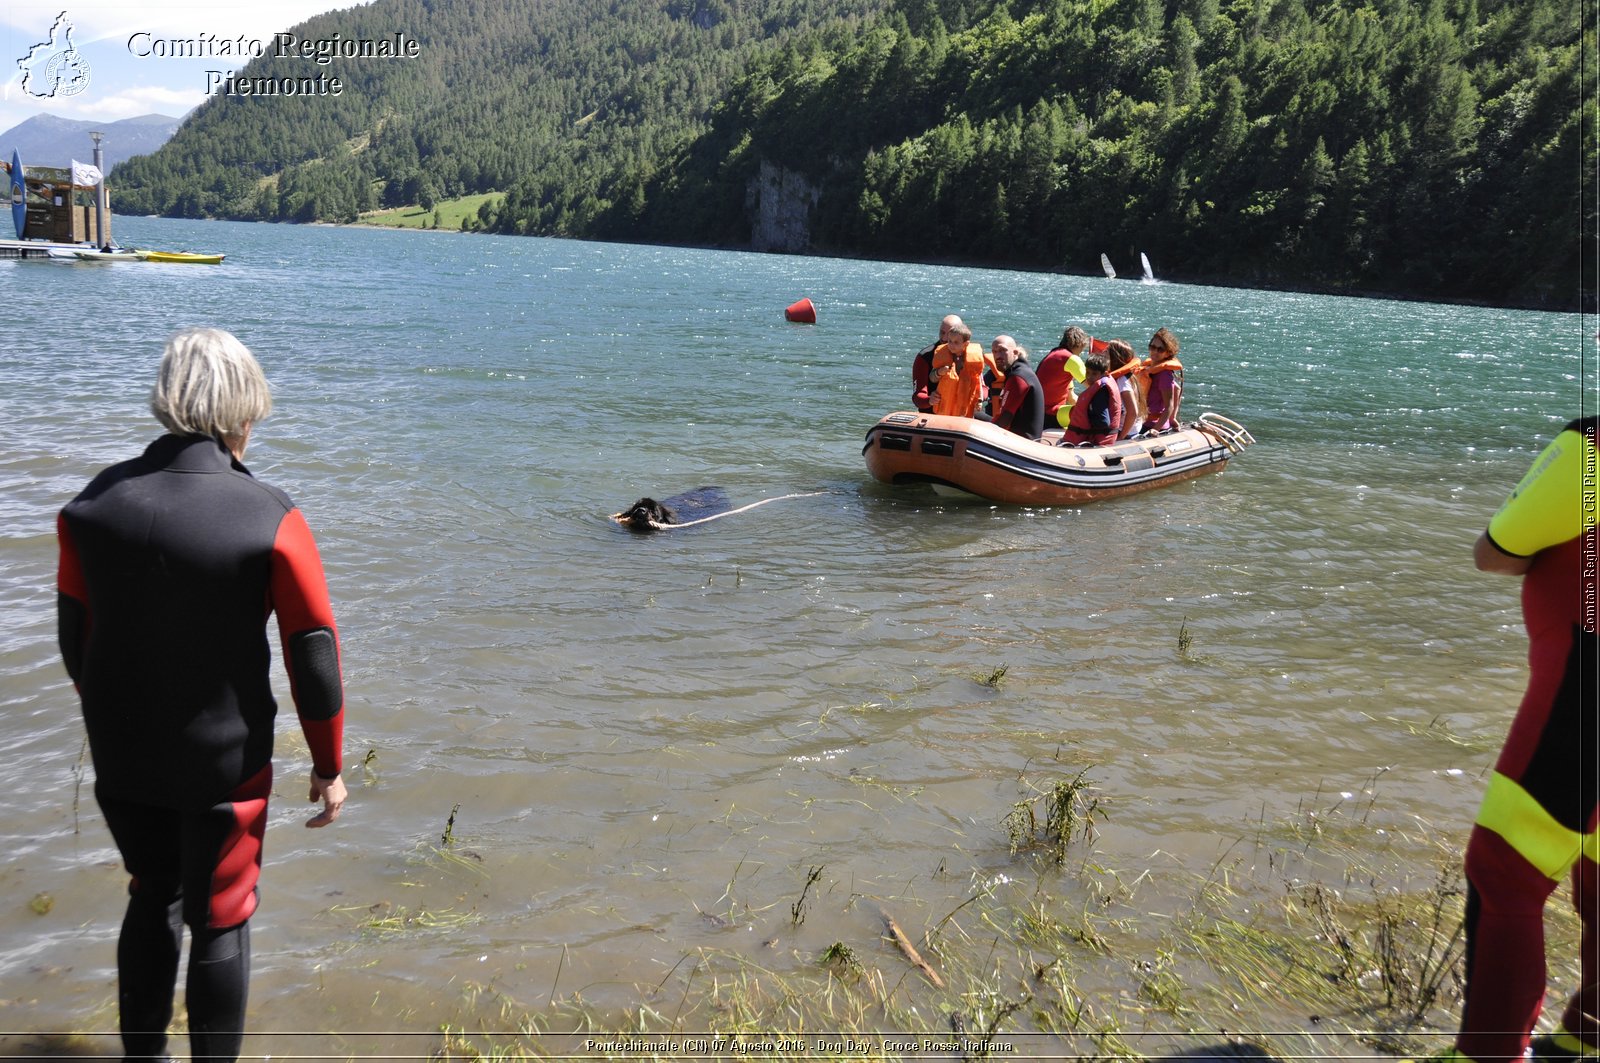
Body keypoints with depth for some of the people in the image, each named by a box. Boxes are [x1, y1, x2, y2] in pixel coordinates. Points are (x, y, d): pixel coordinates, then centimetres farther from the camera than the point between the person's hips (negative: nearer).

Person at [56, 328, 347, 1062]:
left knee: (151, 899, 25)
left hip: (121, 756, 5)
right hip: (223, 762, -4)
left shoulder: (94, 503, -8)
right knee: (220, 924, 13)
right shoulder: (271, 520, -21)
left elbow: (75, 638, 1)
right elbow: (313, 654, -15)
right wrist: (329, 766, -2)